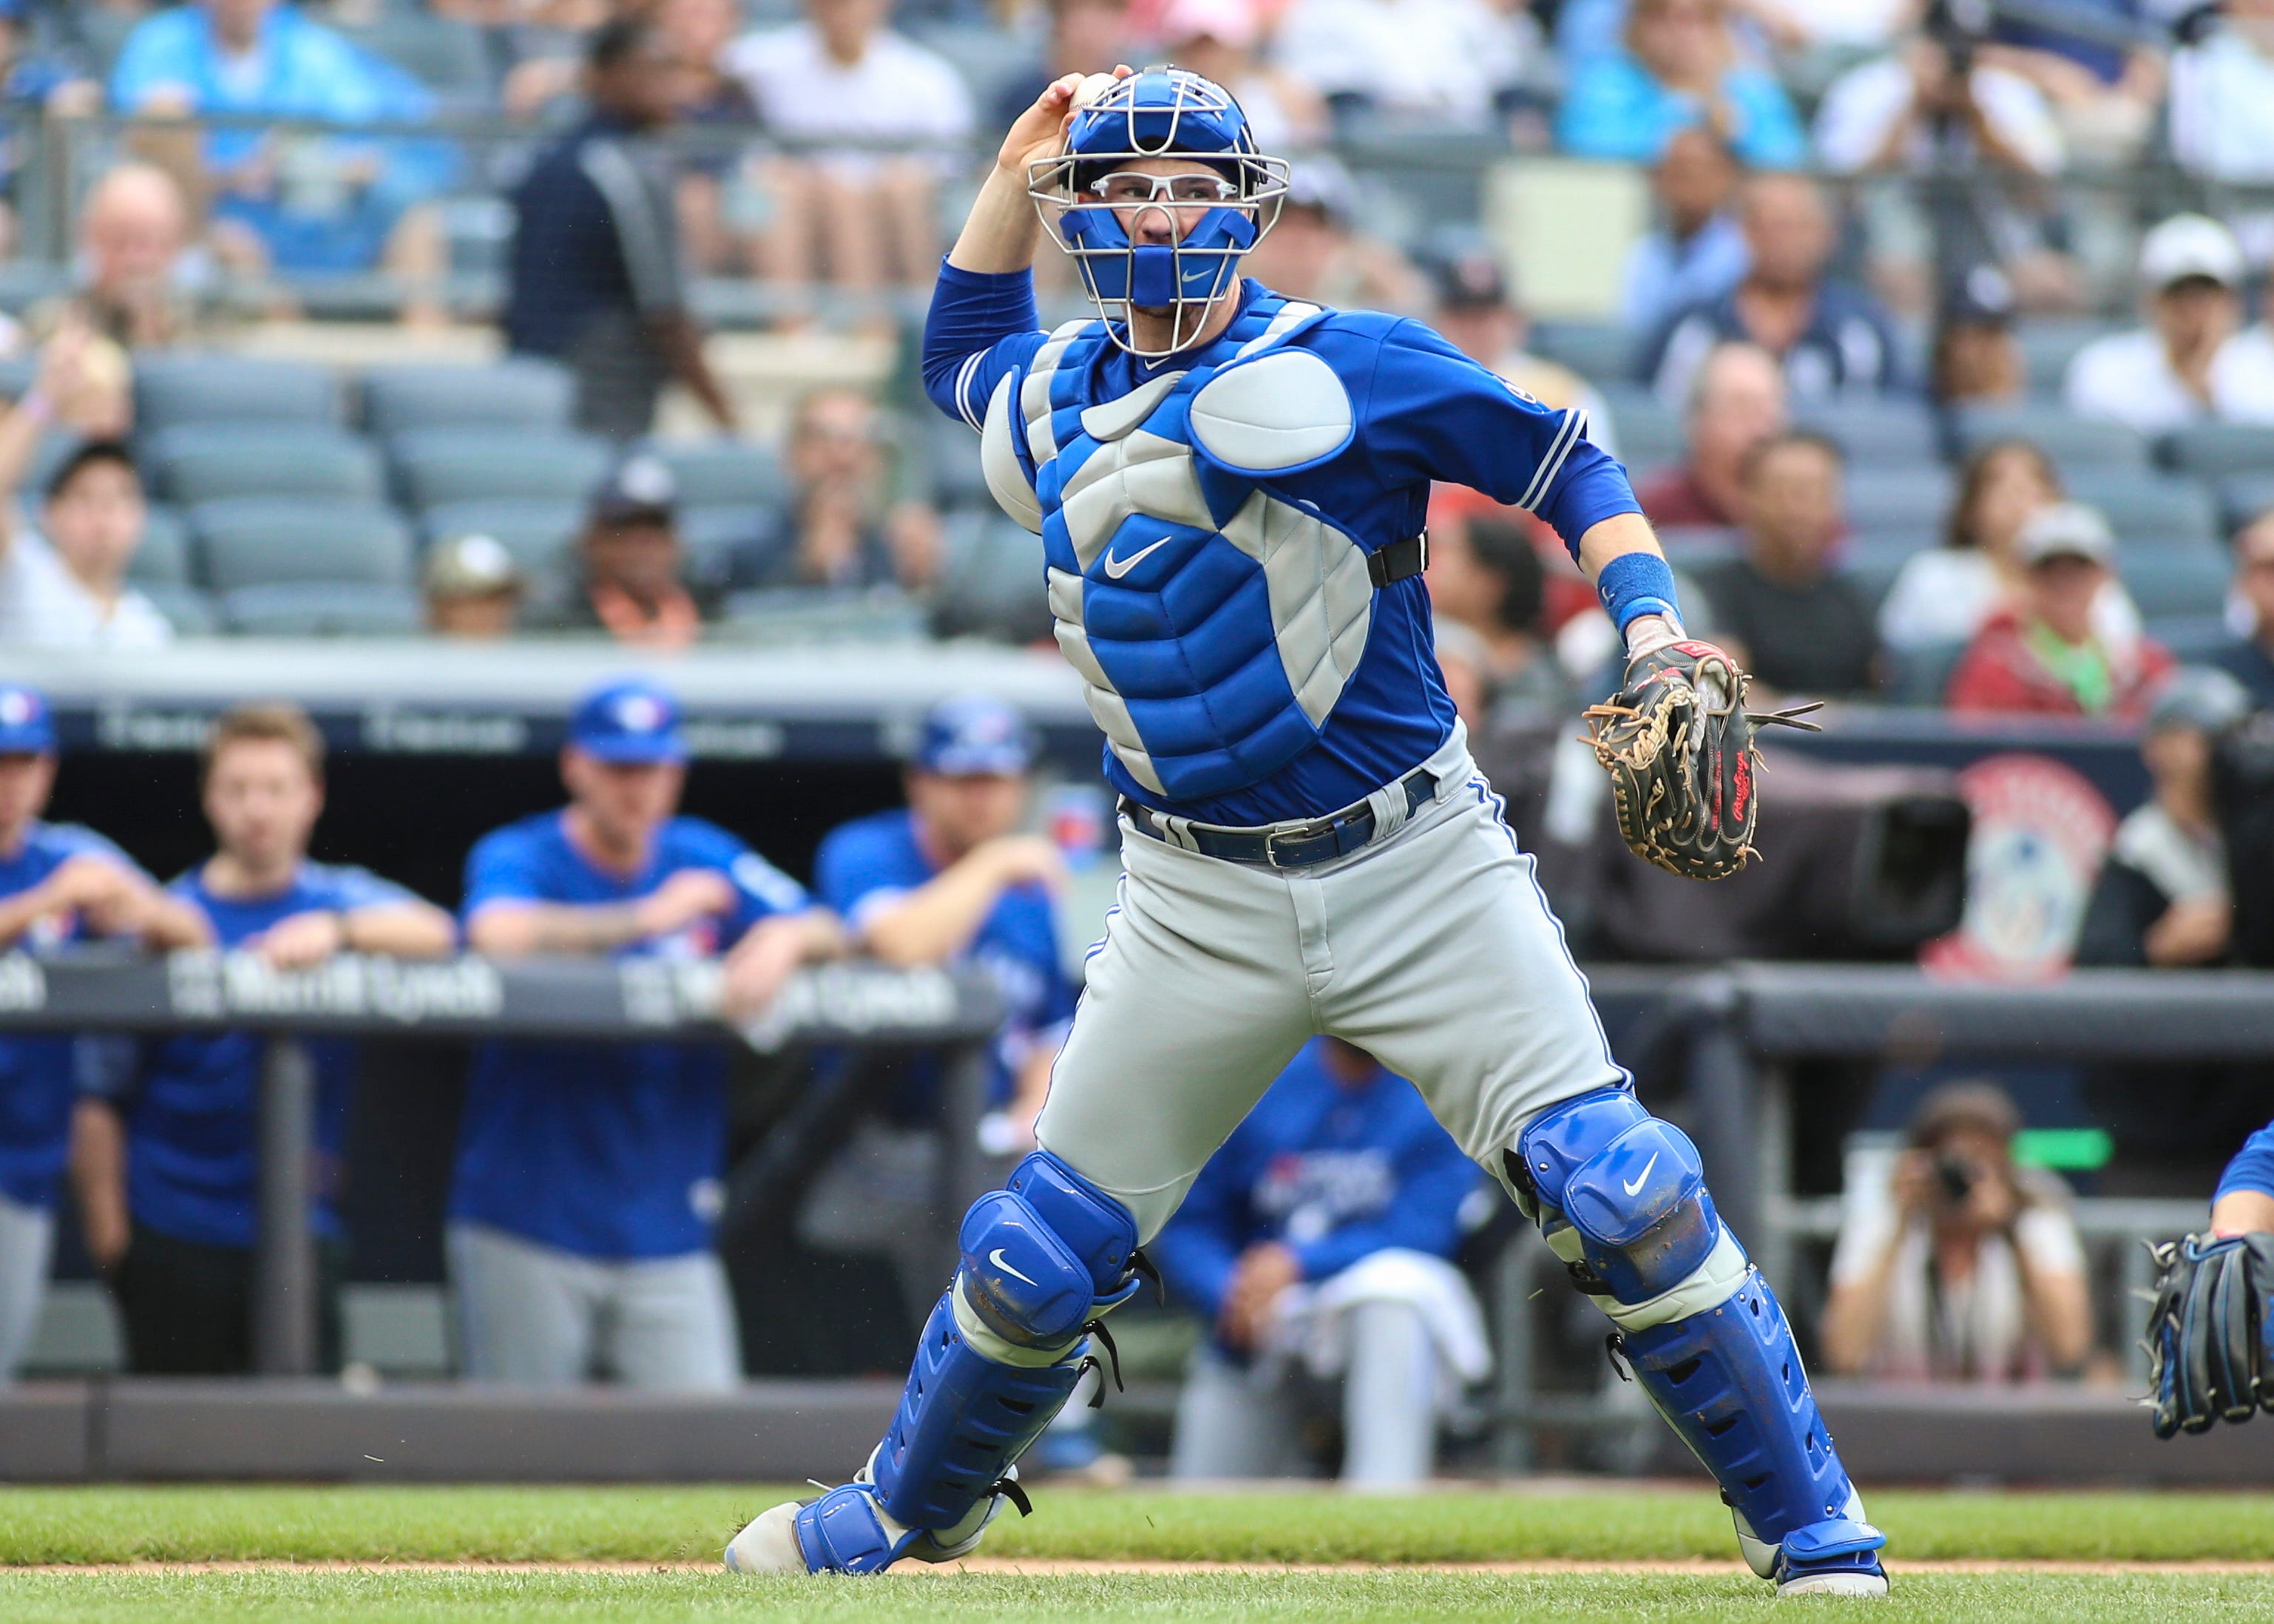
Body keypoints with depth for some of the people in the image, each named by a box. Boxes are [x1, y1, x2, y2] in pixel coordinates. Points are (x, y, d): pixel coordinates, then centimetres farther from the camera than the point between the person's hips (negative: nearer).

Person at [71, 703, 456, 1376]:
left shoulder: (341, 900, 8)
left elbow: (435, 934, -14)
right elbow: (101, 1098, 4)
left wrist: (337, 931, -31)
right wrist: (108, 1234, -4)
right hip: (172, 1238, -1)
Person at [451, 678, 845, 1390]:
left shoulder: (705, 860, 11)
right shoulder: (516, 857, -3)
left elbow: (829, 932, 8)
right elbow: (499, 933, -25)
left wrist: (785, 938, -17)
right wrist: (651, 917, -17)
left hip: (667, 1231, 3)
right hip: (526, 1232, -3)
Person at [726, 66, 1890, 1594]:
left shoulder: (1349, 367, -6)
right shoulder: (1057, 399, 9)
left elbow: (1565, 462, 0)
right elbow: (964, 352, 33)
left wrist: (1654, 628, -15)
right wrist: (1015, 176, 18)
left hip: (1418, 876, -4)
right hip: (1201, 912, 4)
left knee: (1620, 1190, -14)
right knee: (1041, 1250, 7)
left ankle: (1811, 1525, -4)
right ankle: (909, 1513, 32)